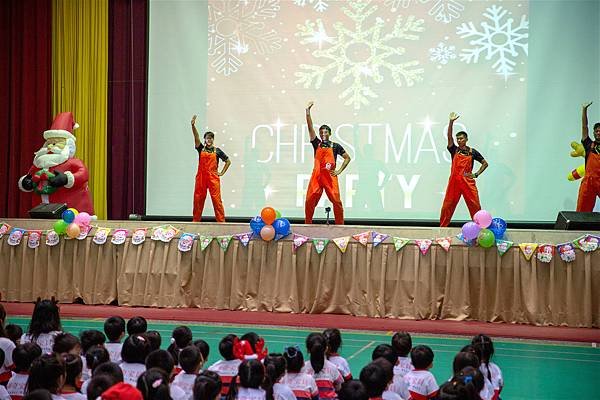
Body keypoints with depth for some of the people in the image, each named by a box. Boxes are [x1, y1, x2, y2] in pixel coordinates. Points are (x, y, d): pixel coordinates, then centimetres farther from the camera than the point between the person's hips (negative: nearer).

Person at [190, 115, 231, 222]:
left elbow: (228, 161, 12)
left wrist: (222, 173, 4)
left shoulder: (217, 151, 6)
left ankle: (221, 220, -2)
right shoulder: (201, 149, 8)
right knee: (198, 198, 4)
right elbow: (196, 137, -8)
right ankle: (196, 219, 12)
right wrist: (193, 125, -23)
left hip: (213, 177, -2)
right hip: (201, 176, 2)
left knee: (216, 198, -5)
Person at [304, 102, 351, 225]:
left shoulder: (335, 146, 8)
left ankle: (340, 224, 4)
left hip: (330, 177, -1)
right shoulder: (316, 143, 10)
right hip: (316, 176, 1)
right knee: (310, 201, -4)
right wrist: (308, 111, -4)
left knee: (336, 201, -6)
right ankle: (307, 224, 8)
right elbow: (310, 127, 3)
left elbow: (347, 158, 14)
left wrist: (339, 171, 4)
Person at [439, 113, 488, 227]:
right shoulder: (454, 150, 5)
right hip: (454, 181, 1)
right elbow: (449, 136, -8)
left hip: (468, 182, -1)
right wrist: (451, 121, -18)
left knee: (475, 205, -2)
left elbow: (485, 163, 12)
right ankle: (442, 227, 9)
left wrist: (476, 174, 1)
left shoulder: (473, 152, 5)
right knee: (447, 205, 1)